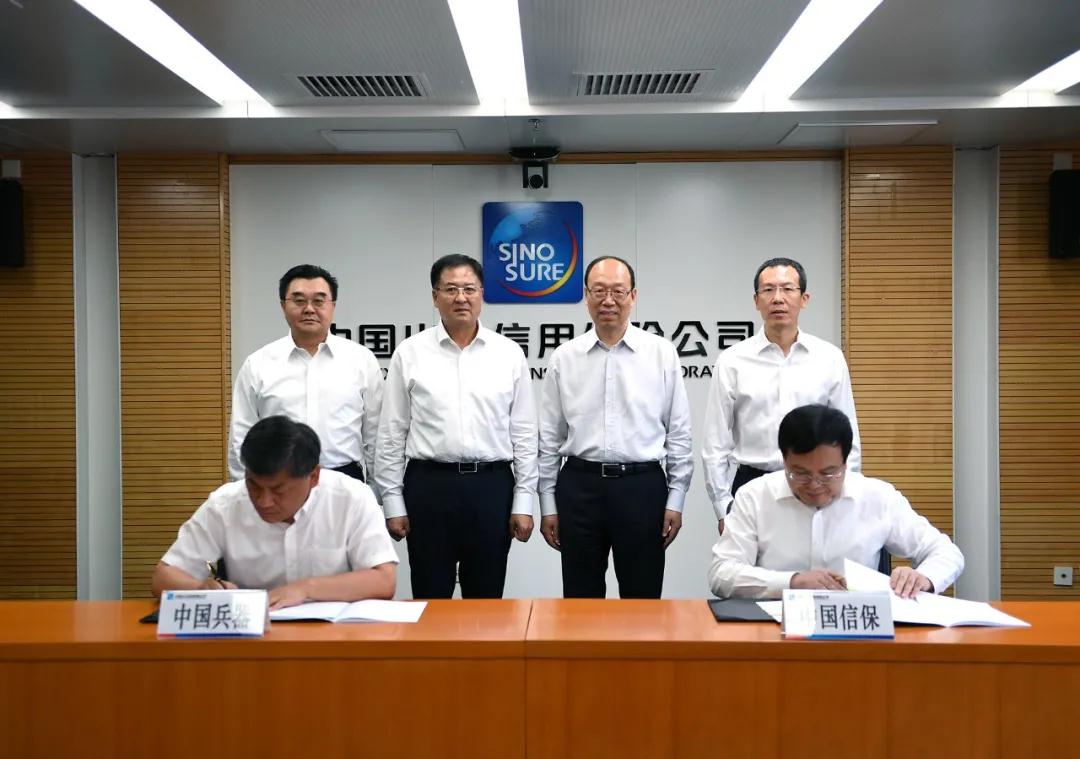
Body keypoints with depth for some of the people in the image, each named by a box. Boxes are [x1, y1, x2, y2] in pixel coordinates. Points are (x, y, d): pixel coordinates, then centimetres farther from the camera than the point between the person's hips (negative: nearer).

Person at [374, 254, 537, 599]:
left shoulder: (509, 353, 4)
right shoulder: (410, 353, 1)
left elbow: (524, 433, 4)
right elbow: (391, 434, 3)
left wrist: (524, 501, 0)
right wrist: (392, 501, -1)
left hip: (492, 486, 1)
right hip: (429, 486, -1)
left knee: (487, 601, 10)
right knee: (430, 600, 8)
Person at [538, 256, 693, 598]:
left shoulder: (662, 354, 1)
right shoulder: (564, 358, 4)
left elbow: (679, 432, 3)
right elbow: (549, 437, 7)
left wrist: (675, 500, 0)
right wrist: (548, 504, 5)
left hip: (642, 487, -1)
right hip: (579, 486, 1)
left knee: (643, 602, 7)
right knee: (580, 603, 10)